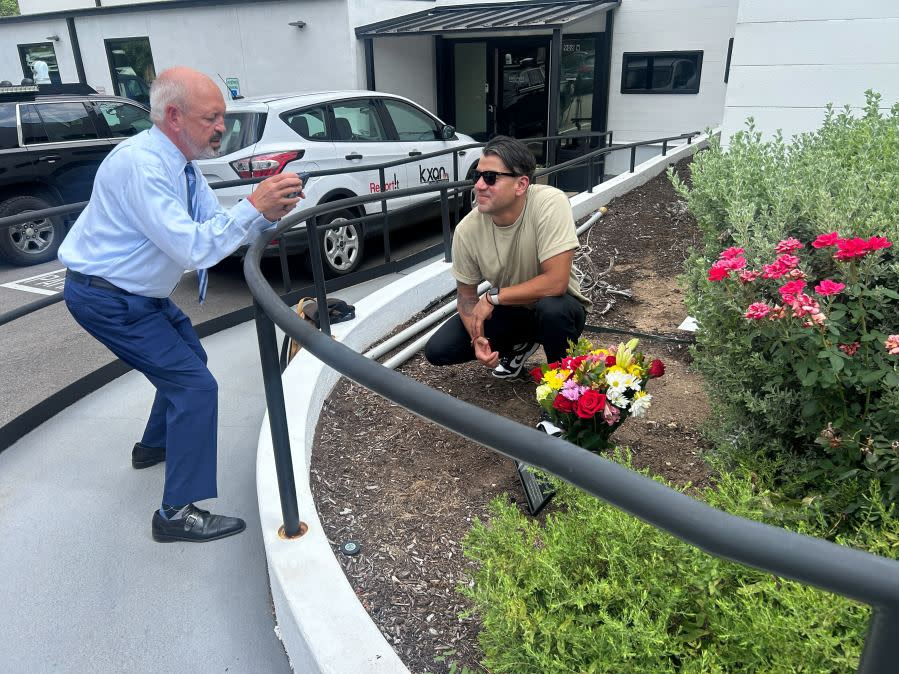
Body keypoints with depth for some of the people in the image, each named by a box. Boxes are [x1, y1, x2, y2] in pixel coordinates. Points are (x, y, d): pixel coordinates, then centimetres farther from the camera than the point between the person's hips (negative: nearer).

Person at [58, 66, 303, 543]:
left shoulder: (179, 164, 2)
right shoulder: (141, 164, -27)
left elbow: (220, 226, 1)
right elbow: (191, 248, -34)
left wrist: (267, 211, -17)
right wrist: (254, 207, -33)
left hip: (135, 290, 10)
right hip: (106, 299, -10)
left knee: (188, 358, 25)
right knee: (195, 384, -12)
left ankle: (156, 445, 46)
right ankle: (179, 513, -4)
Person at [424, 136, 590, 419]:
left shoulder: (549, 202, -30)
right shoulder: (467, 230, -18)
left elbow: (556, 283, -35)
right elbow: (467, 296, -5)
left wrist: (493, 297, -26)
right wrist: (478, 338, -24)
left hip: (556, 307, -4)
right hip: (507, 310, 4)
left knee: (552, 308, -39)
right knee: (437, 350, -9)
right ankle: (520, 344, 17)